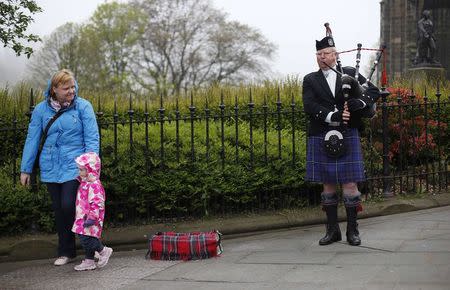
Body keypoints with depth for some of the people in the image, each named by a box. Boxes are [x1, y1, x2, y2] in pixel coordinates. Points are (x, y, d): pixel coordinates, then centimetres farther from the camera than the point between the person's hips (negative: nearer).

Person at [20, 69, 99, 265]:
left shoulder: (83, 107, -3)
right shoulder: (42, 109, 4)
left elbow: (92, 138, -4)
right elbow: (32, 140, 8)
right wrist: (25, 169, 8)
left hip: (74, 167, -3)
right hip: (51, 168, 3)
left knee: (69, 206, -15)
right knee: (59, 210, 8)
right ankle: (66, 252, 19)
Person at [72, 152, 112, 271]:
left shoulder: (94, 185, -18)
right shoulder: (85, 183, 16)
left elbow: (97, 203, -24)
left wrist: (92, 217, -27)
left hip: (90, 218, -10)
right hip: (83, 217, 10)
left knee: (87, 239, -13)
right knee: (84, 239, 11)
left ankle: (104, 251, 5)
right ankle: (89, 261, 17)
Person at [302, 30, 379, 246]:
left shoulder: (350, 74, 10)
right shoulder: (310, 80, 9)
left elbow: (373, 90, 3)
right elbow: (309, 106, -6)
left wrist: (359, 102, -17)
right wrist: (332, 116, -20)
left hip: (347, 137, -1)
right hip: (320, 138, 1)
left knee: (349, 183, -2)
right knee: (328, 185, 6)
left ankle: (352, 230, 6)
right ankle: (332, 230, 14)